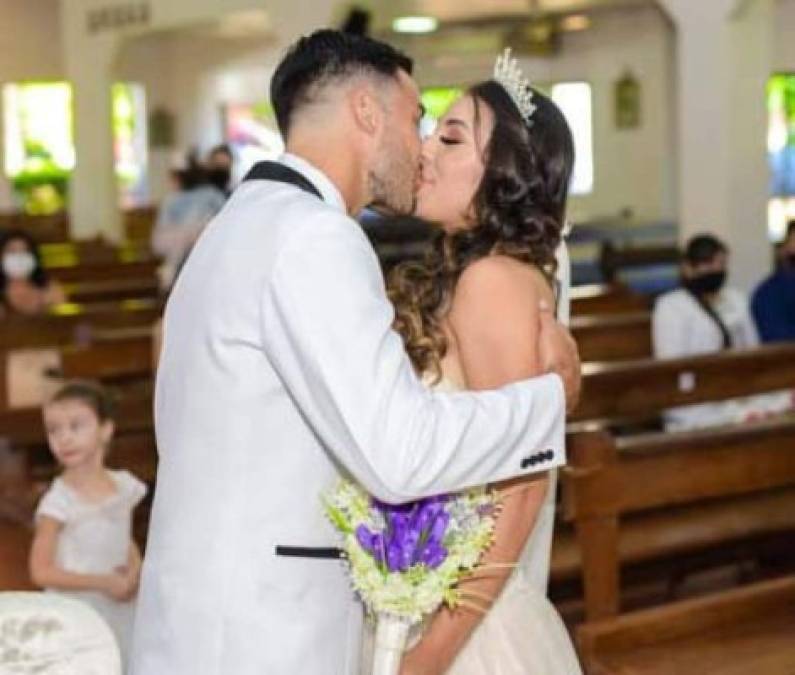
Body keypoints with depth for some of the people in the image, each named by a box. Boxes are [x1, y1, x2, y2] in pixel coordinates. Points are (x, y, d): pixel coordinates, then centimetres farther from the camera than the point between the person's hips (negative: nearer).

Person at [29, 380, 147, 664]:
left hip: (121, 616, 5)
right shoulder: (59, 501, -16)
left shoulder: (124, 485, 0)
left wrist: (134, 572, -7)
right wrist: (103, 582, -20)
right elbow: (41, 572, -17)